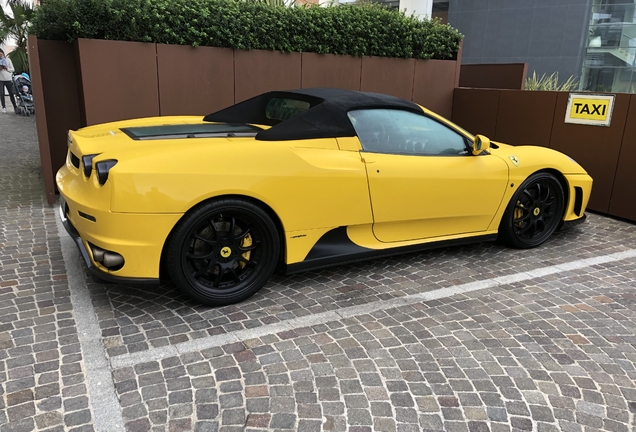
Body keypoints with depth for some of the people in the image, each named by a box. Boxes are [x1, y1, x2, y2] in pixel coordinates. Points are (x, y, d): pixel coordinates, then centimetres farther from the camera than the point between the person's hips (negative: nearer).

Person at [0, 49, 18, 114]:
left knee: (11, 93, 1)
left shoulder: (8, 59, 6)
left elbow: (12, 69, 6)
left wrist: (6, 68, -12)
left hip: (8, 79, 0)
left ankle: (15, 107, 7)